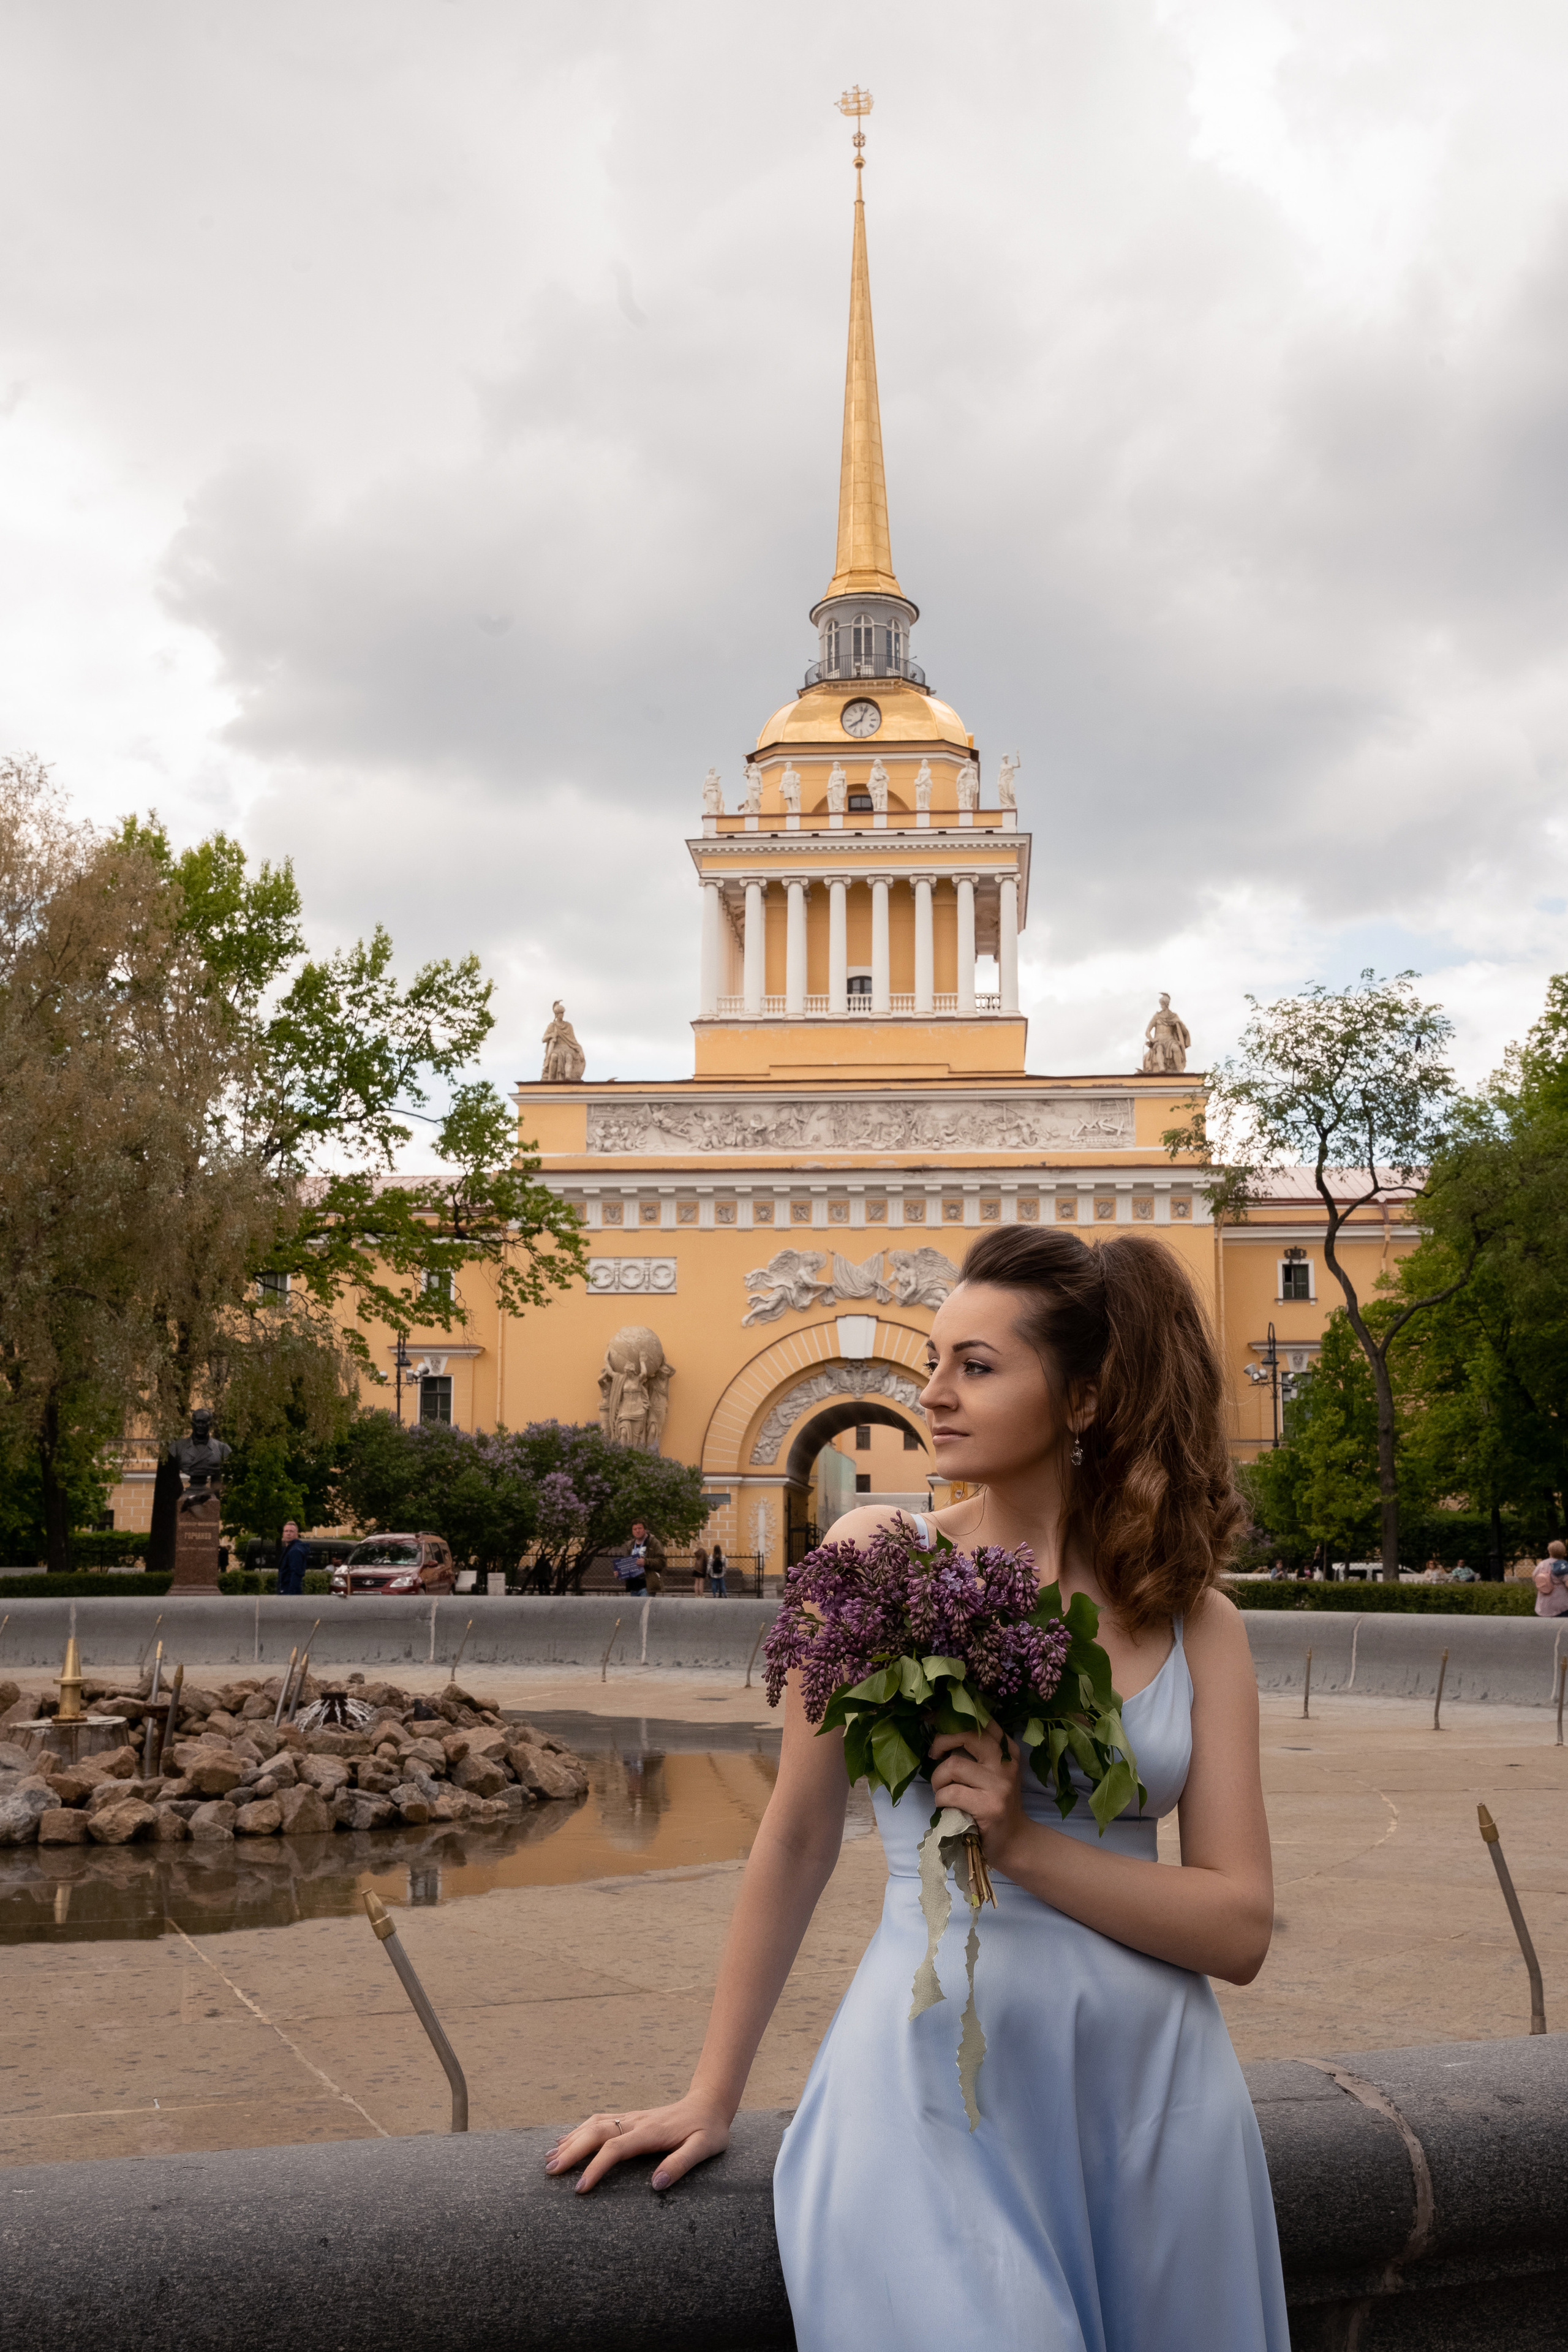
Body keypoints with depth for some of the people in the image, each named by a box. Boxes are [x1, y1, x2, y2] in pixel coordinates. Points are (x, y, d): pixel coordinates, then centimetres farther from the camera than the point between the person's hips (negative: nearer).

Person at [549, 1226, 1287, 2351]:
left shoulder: (1194, 1621, 1)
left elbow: (1240, 1930, -3)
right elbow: (797, 1839, 2)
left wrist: (1024, 1844, -16)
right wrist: (711, 2098, 6)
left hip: (1154, 2088, 2)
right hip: (934, 2066, -2)